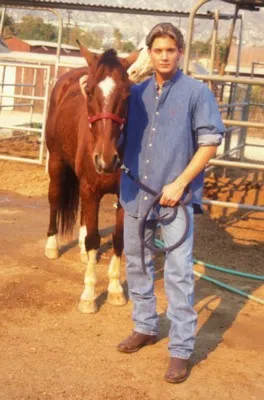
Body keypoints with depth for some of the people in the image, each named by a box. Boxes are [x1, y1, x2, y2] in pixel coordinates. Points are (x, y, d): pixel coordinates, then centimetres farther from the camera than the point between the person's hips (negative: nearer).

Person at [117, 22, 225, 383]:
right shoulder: (136, 93, 8)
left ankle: (181, 349, 5)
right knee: (137, 264, 16)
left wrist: (180, 183, -15)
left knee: (178, 273, -4)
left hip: (176, 196, -5)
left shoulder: (197, 92, -4)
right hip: (136, 194, 5)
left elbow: (210, 142, -8)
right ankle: (145, 327, 34)